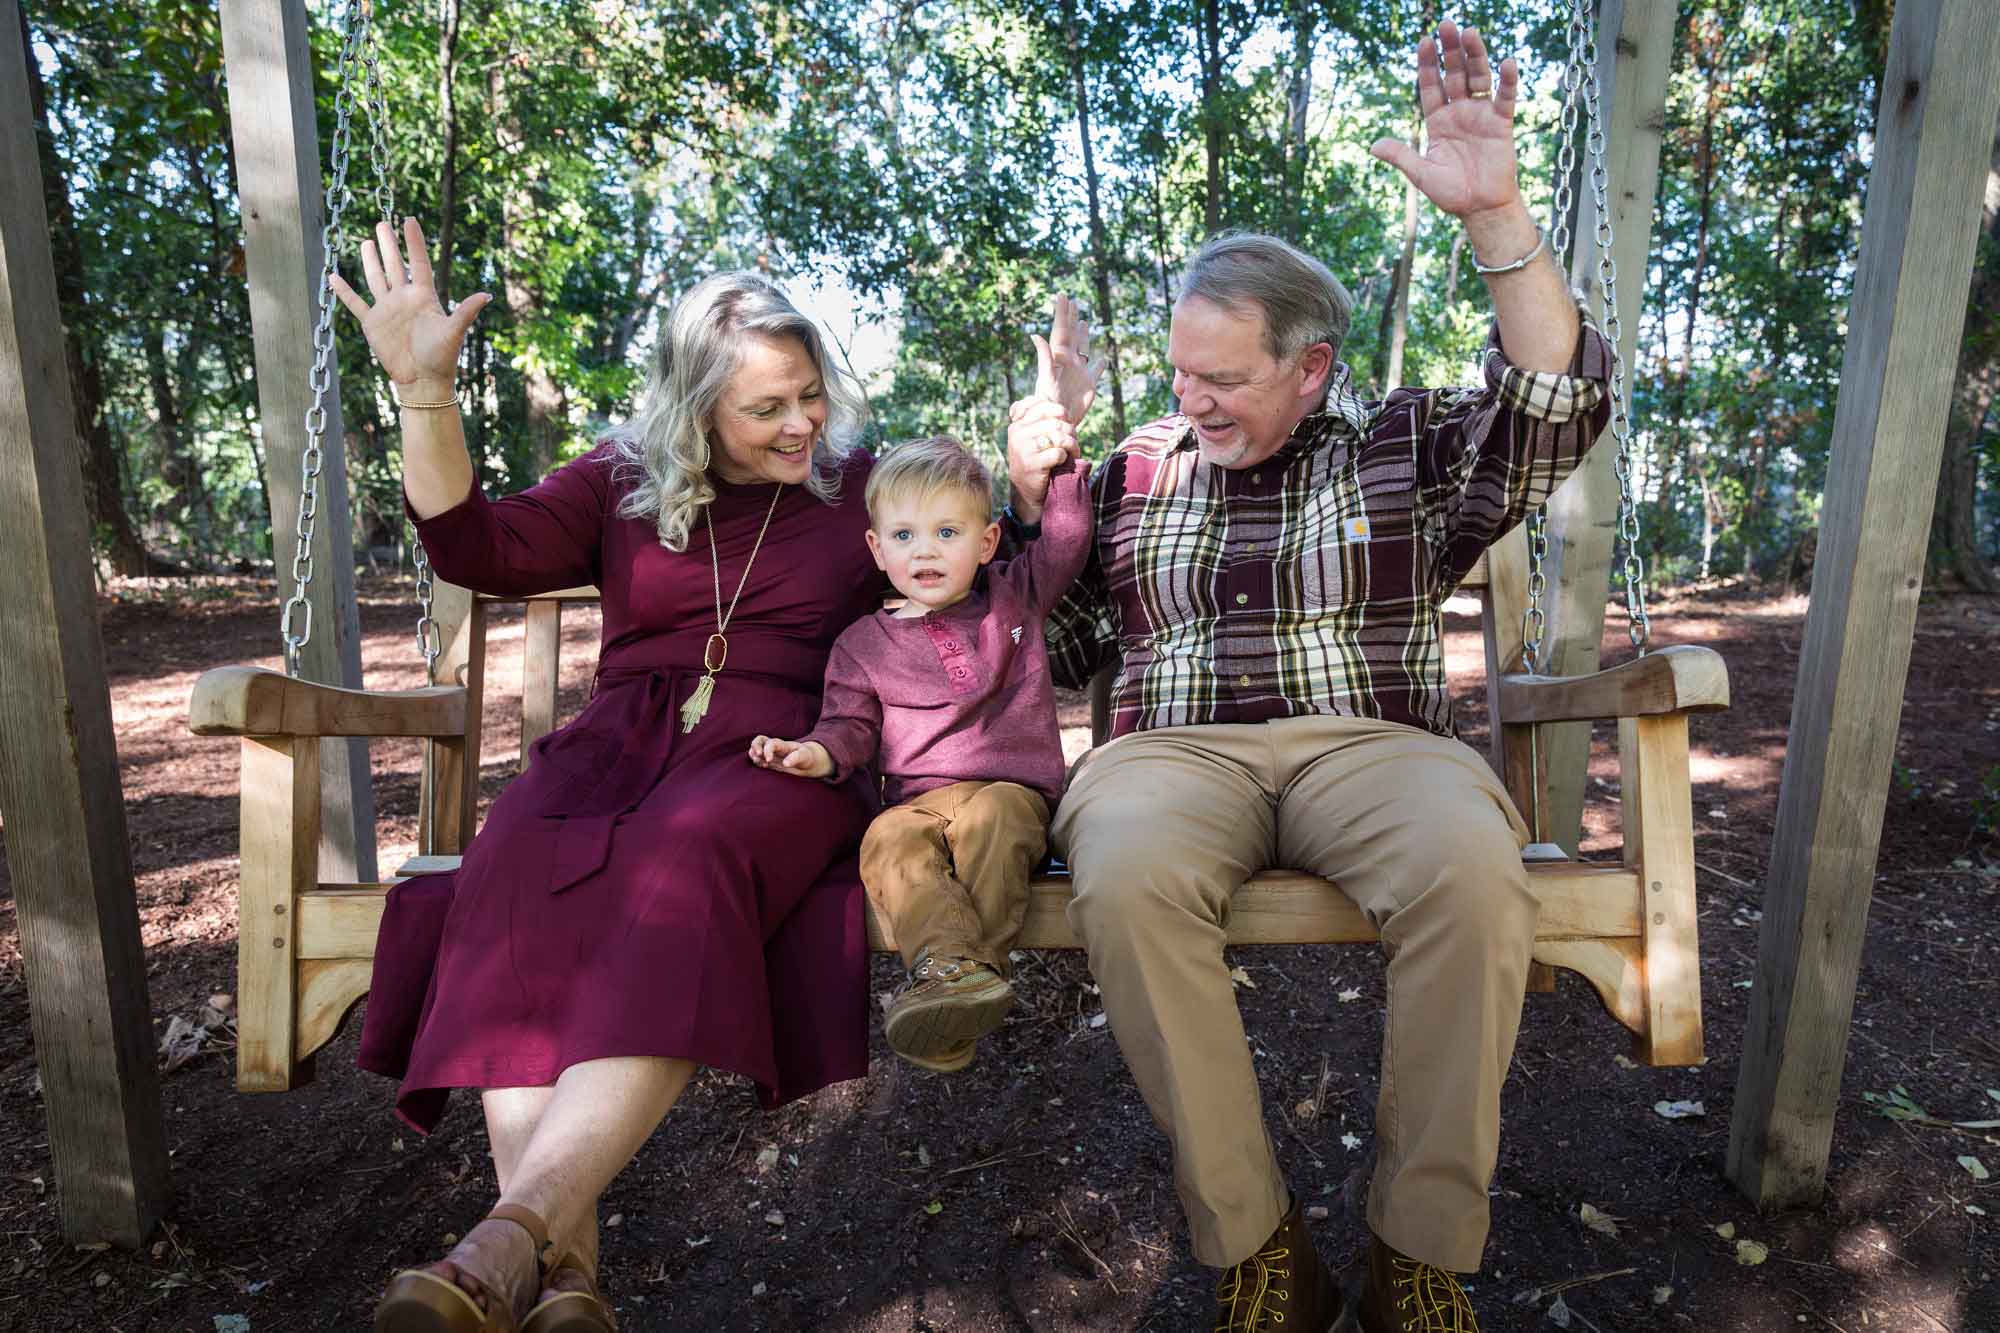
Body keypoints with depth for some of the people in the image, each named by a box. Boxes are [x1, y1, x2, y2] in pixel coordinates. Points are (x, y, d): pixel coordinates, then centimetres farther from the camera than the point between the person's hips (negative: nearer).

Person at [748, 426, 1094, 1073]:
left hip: (1012, 788, -1)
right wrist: (818, 752, -11)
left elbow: (1067, 537, 15)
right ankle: (948, 959, -48)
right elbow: (852, 723, 10)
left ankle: (969, 968, -43)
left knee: (990, 821, -36)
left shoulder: (1014, 597, 18)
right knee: (890, 840, -33)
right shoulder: (864, 643, 16)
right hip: (918, 797, 1)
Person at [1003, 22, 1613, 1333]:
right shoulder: (1137, 469, 18)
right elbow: (1065, 645, 20)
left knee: (1473, 864, -34)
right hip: (1176, 749, 1)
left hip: (1371, 741, 0)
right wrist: (1035, 509, 6)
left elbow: (1553, 411, -3)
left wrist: (1496, 217, -13)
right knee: (1126, 874, -34)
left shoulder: (1405, 443, 14)